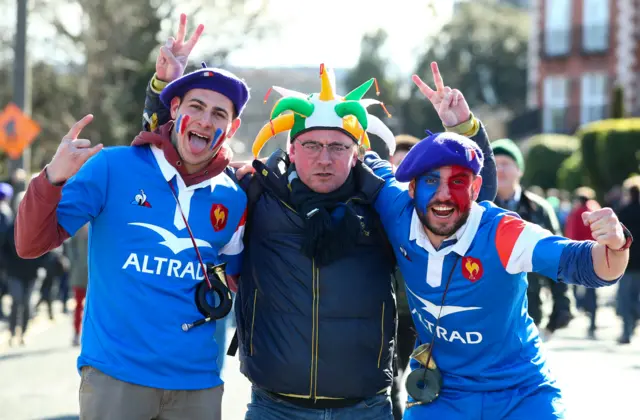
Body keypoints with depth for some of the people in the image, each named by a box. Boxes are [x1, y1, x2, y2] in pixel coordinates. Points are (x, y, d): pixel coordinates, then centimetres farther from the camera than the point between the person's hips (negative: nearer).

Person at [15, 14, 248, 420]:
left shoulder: (233, 199, 4)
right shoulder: (113, 167, -5)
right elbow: (31, 245, -7)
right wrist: (53, 178, -22)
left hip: (197, 382, 3)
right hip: (115, 376, -3)